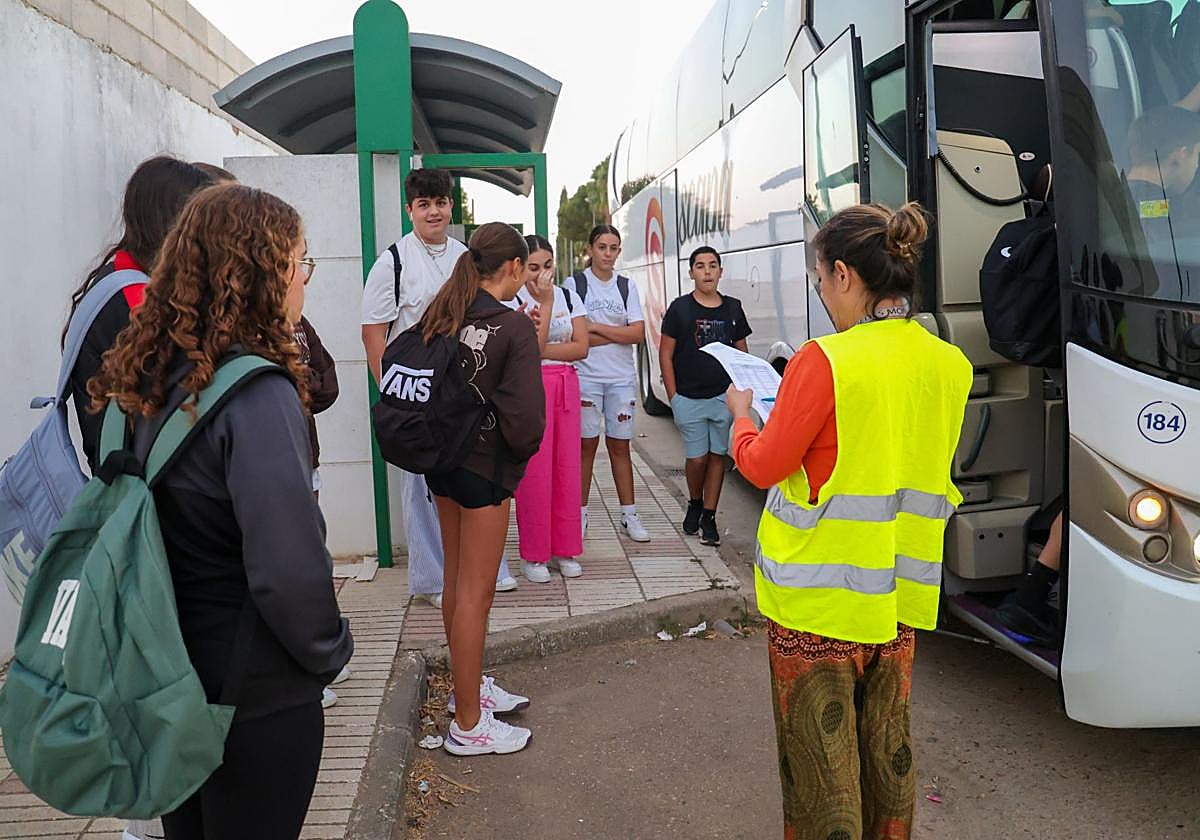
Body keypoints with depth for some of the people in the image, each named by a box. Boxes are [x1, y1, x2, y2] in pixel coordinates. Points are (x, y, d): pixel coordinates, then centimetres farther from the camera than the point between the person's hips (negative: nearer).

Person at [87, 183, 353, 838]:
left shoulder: (149, 376, -1)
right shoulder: (255, 392, -25)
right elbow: (288, 567, -30)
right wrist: (330, 651, -11)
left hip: (168, 675, 7)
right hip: (258, 694, -7)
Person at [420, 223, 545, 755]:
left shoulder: (441, 315, 2)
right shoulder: (513, 326, -17)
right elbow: (525, 416, -23)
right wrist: (522, 453, -4)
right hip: (486, 466, -7)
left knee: (456, 581, 20)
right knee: (475, 592, 2)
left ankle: (469, 686, 39)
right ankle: (468, 725, 13)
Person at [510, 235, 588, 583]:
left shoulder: (568, 296, 9)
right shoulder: (514, 300, -4)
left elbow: (581, 346, 0)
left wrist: (542, 351, -11)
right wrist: (545, 302, -14)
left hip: (566, 386, 4)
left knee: (567, 468, 5)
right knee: (534, 471, -3)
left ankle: (564, 549, 16)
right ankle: (533, 554, 9)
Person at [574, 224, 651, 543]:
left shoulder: (627, 286, 9)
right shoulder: (575, 284, 0)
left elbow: (639, 333, -3)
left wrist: (596, 328, -10)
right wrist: (618, 335, -10)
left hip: (622, 378, 3)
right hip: (586, 377, -3)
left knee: (620, 445, 7)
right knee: (587, 444, 1)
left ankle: (629, 515, 12)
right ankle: (581, 513, 11)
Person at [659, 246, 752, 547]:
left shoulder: (733, 308, 8)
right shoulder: (680, 308, -2)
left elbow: (742, 352, 14)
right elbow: (665, 354, -1)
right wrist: (673, 396, -6)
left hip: (724, 397, 3)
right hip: (689, 398, -2)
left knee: (717, 455, 6)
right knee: (697, 458, 0)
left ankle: (709, 517, 16)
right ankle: (694, 504, 28)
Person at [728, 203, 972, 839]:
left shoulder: (824, 362, -20)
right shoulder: (950, 365, 1)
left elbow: (763, 467, -13)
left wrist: (741, 415, 7)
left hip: (820, 593, -6)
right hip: (901, 593, 7)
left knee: (819, 752, 10)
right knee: (888, 744, 22)